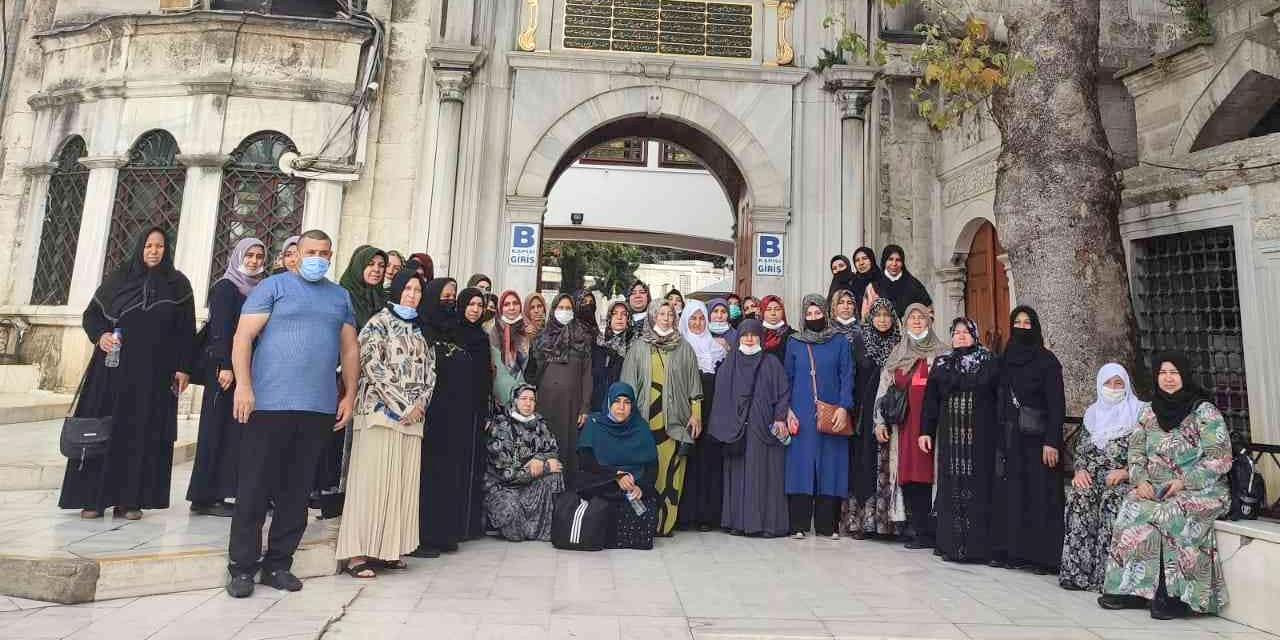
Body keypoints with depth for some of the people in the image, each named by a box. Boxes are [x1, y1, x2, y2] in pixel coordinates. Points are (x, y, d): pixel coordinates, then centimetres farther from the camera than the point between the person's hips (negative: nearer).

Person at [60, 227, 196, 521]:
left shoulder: (178, 283, 5)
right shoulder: (119, 277, 7)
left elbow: (186, 329, 2)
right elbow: (91, 314, 10)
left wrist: (184, 367, -4)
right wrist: (101, 335, -11)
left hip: (155, 372, -1)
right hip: (115, 367, 1)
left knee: (142, 433, 1)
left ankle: (129, 499, 6)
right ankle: (92, 497, 7)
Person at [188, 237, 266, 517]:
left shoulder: (258, 289, 15)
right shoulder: (225, 287, -3)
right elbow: (220, 329, -12)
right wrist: (225, 366, -19)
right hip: (226, 366, -6)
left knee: (238, 428, 5)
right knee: (218, 428, -3)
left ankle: (217, 493, 10)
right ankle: (205, 497, 4)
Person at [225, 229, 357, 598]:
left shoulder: (340, 297, 16)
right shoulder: (273, 286, 3)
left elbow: (350, 349, 17)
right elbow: (243, 337, -5)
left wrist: (349, 395, 10)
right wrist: (243, 386, -15)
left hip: (320, 409, 4)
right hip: (270, 403, -4)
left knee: (297, 491, 9)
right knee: (255, 489, 2)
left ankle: (278, 564, 20)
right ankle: (243, 567, 12)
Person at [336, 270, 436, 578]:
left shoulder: (420, 329, 18)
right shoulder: (379, 322, 1)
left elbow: (429, 370, 15)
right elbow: (372, 365, -9)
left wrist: (420, 403, -2)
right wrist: (401, 404, -11)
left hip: (413, 416, 6)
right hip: (381, 411, -6)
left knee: (402, 481, 4)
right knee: (371, 479, -7)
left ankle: (388, 548, 10)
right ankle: (357, 552, -3)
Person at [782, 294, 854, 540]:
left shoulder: (840, 342, 6)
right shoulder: (794, 343, 9)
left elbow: (847, 376, 1)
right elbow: (787, 378, 9)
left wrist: (843, 407, -11)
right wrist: (787, 410, -2)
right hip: (801, 415, 1)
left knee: (830, 465, 0)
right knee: (800, 463, -1)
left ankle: (826, 525, 8)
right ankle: (799, 524, 5)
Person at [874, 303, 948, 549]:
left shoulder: (941, 354, 9)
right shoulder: (897, 355, 18)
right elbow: (884, 388, 15)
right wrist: (880, 421, 7)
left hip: (930, 422, -3)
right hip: (903, 424, 3)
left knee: (924, 473, -9)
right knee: (907, 474, -1)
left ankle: (923, 532, -3)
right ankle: (918, 531, 5)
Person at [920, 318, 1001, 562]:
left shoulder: (990, 361, 5)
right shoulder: (941, 363, 12)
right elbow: (931, 399, 10)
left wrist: (998, 433, -9)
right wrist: (925, 431, 3)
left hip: (980, 437, -2)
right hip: (950, 437, 2)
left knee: (978, 487, -3)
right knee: (950, 487, 2)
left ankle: (977, 546, 4)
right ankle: (950, 543, 9)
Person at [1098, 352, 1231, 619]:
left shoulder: (1204, 411, -3)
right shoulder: (1148, 412, 12)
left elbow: (1219, 458, -8)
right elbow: (1136, 451, 11)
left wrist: (1184, 482, -18)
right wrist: (1140, 480, -8)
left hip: (1201, 489, -4)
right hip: (1154, 488, 4)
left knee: (1170, 514, -32)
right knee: (1131, 510, -23)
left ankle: (1174, 596, -20)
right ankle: (1131, 589, -18)